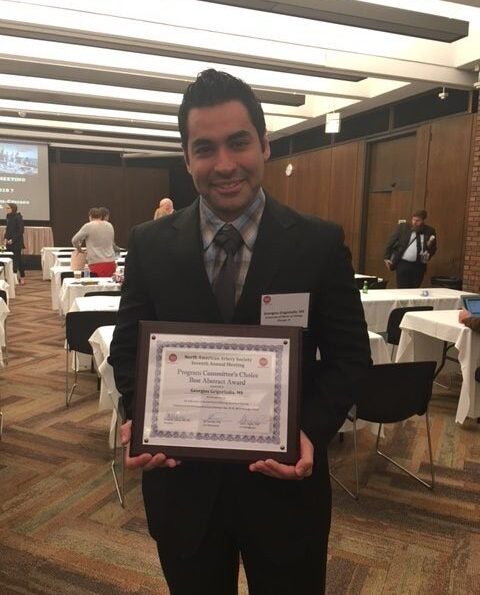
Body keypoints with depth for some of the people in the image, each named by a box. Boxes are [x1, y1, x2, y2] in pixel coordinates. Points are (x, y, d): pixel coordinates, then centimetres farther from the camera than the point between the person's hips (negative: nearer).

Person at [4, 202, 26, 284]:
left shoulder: (18, 217, -9)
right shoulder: (8, 217, 10)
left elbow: (21, 231, -12)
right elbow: (8, 229, 18)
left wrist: (13, 239, -15)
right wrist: (5, 238, 4)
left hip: (17, 242, -6)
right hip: (9, 241, 6)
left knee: (17, 258, -3)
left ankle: (22, 277, 5)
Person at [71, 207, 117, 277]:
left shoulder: (88, 226, -2)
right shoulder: (110, 226, 13)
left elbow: (74, 240, 2)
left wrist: (79, 249, 22)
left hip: (96, 264, -5)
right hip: (111, 263, 5)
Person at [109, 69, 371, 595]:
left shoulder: (320, 243, -9)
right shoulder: (150, 244, -4)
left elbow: (349, 356, -4)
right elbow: (128, 347, 4)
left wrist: (311, 433, -19)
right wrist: (139, 417, -14)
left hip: (285, 480, -1)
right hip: (180, 480, 2)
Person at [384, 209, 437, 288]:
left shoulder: (429, 231, 5)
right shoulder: (403, 227, 1)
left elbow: (433, 250, 11)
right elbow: (390, 242, 4)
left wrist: (430, 246, -11)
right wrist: (387, 258, -1)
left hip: (419, 266, 2)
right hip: (403, 264, -2)